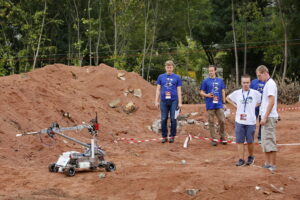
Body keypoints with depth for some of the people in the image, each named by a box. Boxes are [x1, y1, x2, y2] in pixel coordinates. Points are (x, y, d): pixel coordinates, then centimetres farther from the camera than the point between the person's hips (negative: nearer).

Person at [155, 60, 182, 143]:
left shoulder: (177, 77, 5)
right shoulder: (161, 77, 9)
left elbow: (179, 90, 5)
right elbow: (158, 89, 11)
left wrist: (180, 102, -1)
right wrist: (156, 101, 4)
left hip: (173, 101, -1)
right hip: (164, 101, 1)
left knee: (173, 119, 1)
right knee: (164, 119, 3)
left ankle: (172, 136, 9)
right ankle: (164, 136, 11)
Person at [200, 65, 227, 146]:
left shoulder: (220, 81, 10)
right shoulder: (205, 81, 2)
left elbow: (223, 92, 15)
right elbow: (201, 92, 4)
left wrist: (224, 103, 10)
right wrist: (207, 95, -17)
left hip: (219, 105, 2)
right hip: (210, 105, -2)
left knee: (222, 121, 0)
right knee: (211, 122, 2)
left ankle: (223, 138, 14)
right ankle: (214, 139, 9)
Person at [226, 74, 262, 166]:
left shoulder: (255, 93, -2)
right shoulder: (237, 93, 4)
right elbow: (228, 98, 21)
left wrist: (255, 105, 2)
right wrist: (235, 105, 10)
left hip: (251, 121, -2)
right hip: (239, 121, 2)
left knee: (250, 141, 5)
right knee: (240, 141, 1)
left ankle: (250, 157, 25)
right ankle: (241, 159, 5)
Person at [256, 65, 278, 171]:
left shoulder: (270, 84, -14)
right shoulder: (267, 84, 16)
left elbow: (271, 102, -20)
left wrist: (265, 117, -21)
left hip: (269, 117, -10)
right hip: (266, 117, 10)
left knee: (270, 140, -8)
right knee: (265, 141, 13)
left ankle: (273, 165, -5)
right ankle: (267, 163, 18)